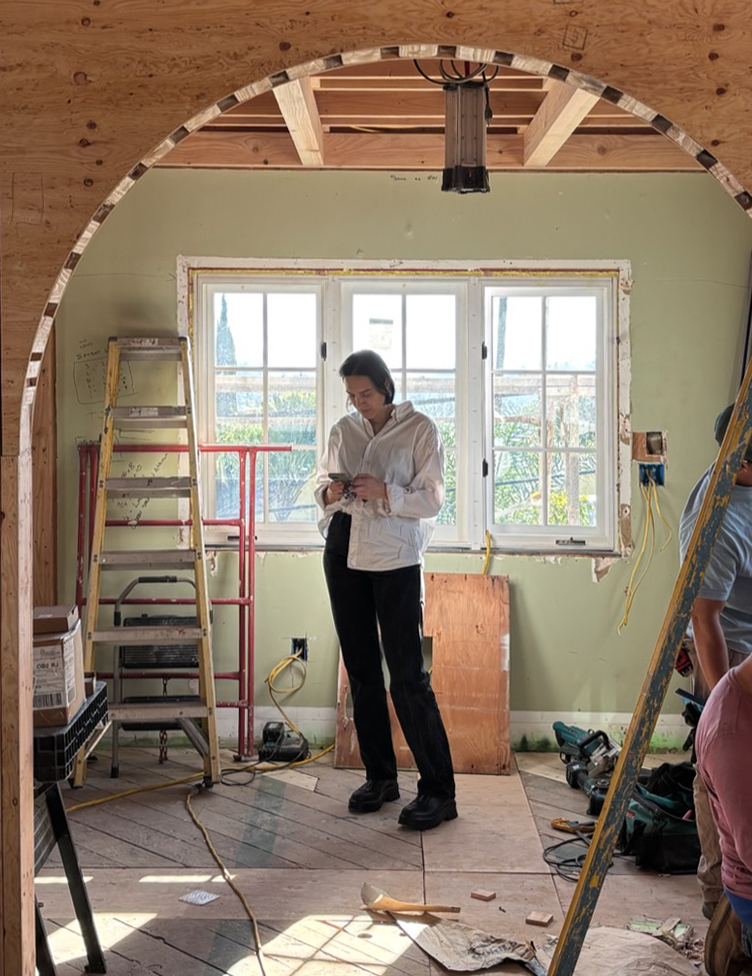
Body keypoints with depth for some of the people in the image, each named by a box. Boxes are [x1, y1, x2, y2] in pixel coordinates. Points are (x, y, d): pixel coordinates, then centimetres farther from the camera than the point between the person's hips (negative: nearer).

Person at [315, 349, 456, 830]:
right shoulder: (343, 430, 11)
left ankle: (439, 791, -2)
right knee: (361, 669, 11)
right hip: (344, 554, 5)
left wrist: (383, 492, -20)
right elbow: (321, 480, 18)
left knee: (408, 675, -8)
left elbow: (432, 499, -6)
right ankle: (380, 776, 24)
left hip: (396, 559, -5)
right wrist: (330, 492, -5)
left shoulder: (420, 429, -3)